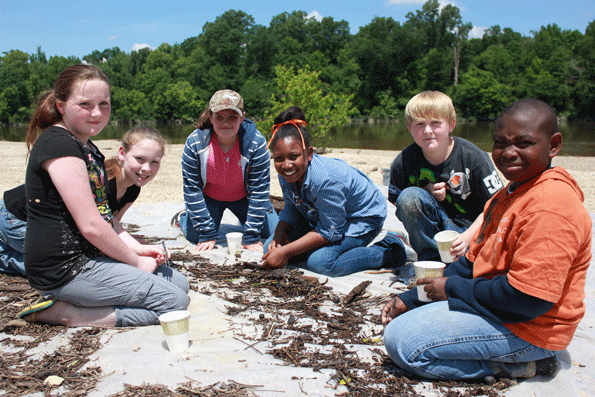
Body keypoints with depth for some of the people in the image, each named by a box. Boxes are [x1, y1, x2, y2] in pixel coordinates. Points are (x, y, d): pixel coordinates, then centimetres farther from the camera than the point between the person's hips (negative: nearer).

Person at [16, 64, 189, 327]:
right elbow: (91, 226, -21)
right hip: (63, 270, -10)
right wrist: (135, 261, -8)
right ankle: (62, 313, -9)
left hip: (88, 257, 10)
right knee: (173, 302, -12)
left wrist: (134, 248, 5)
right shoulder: (60, 144, -17)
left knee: (179, 283, 14)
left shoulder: (86, 147, 15)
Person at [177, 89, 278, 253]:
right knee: (195, 236, -12)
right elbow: (192, 188, -18)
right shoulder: (194, 142, -26)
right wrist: (207, 234, -21)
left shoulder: (256, 142, -28)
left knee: (274, 232, -5)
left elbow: (259, 189, -22)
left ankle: (246, 221, 29)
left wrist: (251, 236, -23)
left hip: (243, 197, 1)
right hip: (209, 196, 0)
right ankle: (183, 218, 24)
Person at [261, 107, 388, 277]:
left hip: (362, 220, -8)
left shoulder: (327, 180, -38)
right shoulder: (286, 174, -14)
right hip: (319, 216, 8)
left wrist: (285, 252, -30)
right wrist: (280, 231, -16)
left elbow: (330, 231, -30)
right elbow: (291, 207, 5)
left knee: (320, 261, -32)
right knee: (272, 247, -2)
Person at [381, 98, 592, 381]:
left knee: (400, 340, -16)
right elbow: (475, 259, 12)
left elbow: (529, 298, -28)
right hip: (498, 303, 10)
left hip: (527, 327, -10)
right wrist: (410, 297, 5)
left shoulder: (551, 205, -24)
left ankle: (517, 366, -5)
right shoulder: (511, 193, 10)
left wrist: (453, 288, -14)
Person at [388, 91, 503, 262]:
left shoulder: (474, 157, -13)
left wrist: (467, 237, -23)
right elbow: (398, 204, -1)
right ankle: (431, 256, -12)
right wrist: (426, 193, -18)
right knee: (409, 196, -28)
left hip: (470, 226, -2)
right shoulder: (403, 162, -10)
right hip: (431, 225, 3)